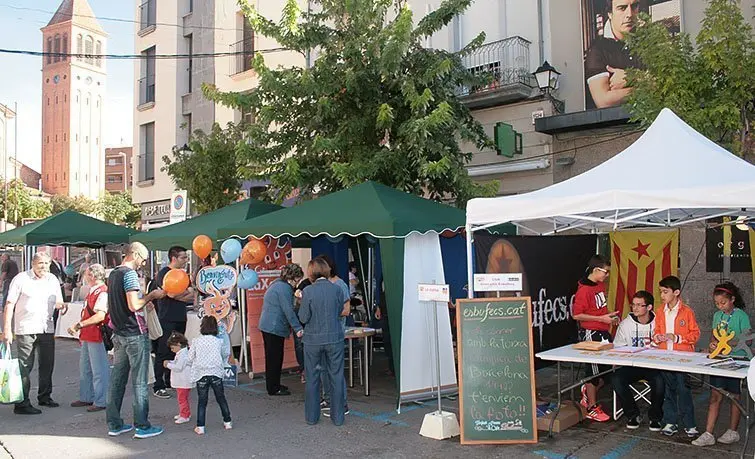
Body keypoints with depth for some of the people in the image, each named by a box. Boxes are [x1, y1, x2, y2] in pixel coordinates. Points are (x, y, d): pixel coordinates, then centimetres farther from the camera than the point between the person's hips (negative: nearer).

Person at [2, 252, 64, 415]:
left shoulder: (53, 280, 11)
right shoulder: (21, 279, -5)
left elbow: (58, 302, 17)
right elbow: (10, 304, -6)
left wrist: (61, 305, -8)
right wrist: (7, 329, -12)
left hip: (47, 329, 5)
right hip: (25, 329, -5)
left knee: (47, 365, 13)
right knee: (24, 367, -2)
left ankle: (45, 397, 28)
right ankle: (22, 403, 4)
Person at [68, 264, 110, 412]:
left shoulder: (102, 292, -18)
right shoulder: (92, 291, 15)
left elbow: (100, 316, -28)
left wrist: (79, 325, -26)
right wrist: (81, 331, 18)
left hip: (97, 337, -11)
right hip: (87, 337, 11)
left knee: (99, 370, -2)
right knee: (84, 368, 20)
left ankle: (101, 402, 6)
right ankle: (86, 398, 32)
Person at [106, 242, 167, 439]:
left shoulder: (113, 274, 15)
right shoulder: (129, 274, -14)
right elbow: (134, 305, -22)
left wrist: (146, 299, 16)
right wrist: (151, 296, -8)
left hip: (118, 334, 9)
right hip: (135, 334, -9)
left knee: (117, 379, 12)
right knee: (139, 382, -2)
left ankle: (114, 424, 18)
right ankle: (142, 426, 3)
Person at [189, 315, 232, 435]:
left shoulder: (195, 341, 0)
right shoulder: (218, 341, 4)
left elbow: (190, 358, 3)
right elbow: (226, 354, 16)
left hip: (201, 374, -1)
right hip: (216, 373, 1)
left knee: (202, 401, 5)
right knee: (221, 398, 13)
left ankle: (200, 427, 2)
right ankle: (227, 422, 20)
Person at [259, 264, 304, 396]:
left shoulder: (277, 284, 15)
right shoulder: (284, 288, -17)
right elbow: (288, 310, -21)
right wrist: (298, 329, -19)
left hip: (267, 325, 11)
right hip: (275, 327, -11)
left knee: (273, 357, 17)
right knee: (275, 358, -3)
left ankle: (274, 385, 27)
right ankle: (273, 389, 5)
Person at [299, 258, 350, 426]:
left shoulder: (307, 291, -13)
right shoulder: (337, 289, -7)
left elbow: (303, 318, -9)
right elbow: (341, 312, 3)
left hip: (313, 339, -1)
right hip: (335, 338, 1)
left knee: (312, 378, 13)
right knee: (336, 377, 11)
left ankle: (311, 417, 22)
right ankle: (338, 417, 17)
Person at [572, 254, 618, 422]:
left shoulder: (601, 285, 8)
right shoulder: (584, 290, -18)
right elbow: (577, 315, -18)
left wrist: (609, 315, 4)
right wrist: (601, 318, -19)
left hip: (603, 332, 8)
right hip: (590, 334, -8)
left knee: (607, 370, 11)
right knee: (595, 370, 2)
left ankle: (588, 392, 32)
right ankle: (591, 409, 16)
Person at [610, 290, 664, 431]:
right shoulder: (626, 324, 5)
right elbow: (617, 348, 7)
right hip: (631, 365, 2)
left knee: (659, 381, -33)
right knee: (616, 378, -26)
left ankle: (655, 417, -5)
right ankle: (633, 415, -4)